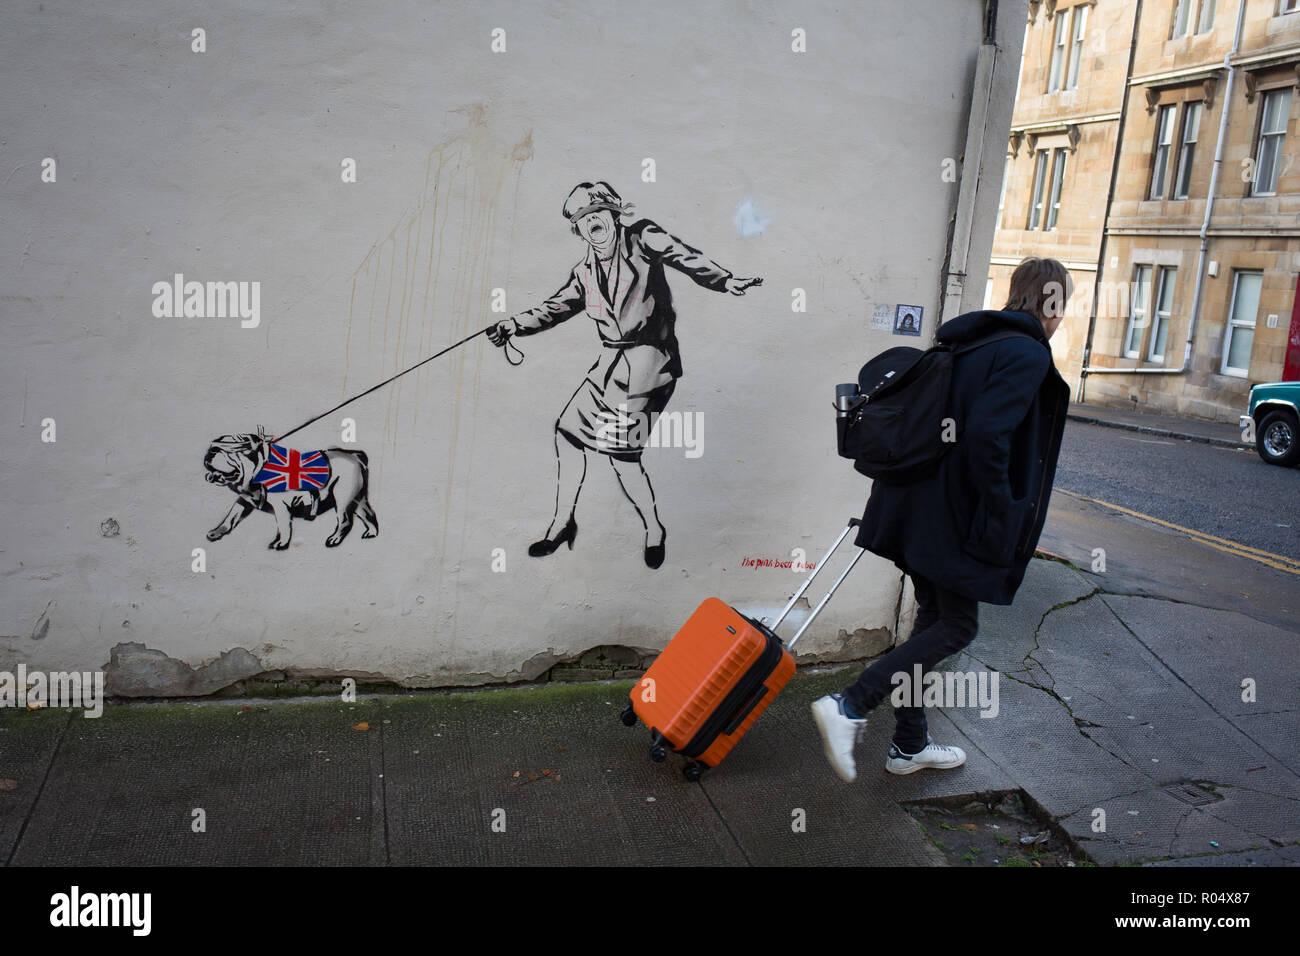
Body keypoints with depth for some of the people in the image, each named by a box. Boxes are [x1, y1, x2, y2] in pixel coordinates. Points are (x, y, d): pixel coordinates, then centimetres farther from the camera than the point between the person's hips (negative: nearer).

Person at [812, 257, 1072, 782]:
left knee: (933, 619, 17)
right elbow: (986, 434, -25)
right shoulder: (1027, 355, -13)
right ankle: (849, 707, -9)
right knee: (956, 625, 3)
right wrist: (998, 516, -17)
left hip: (924, 508, 9)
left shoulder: (967, 341, 13)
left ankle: (910, 746, 27)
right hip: (959, 518, -9)